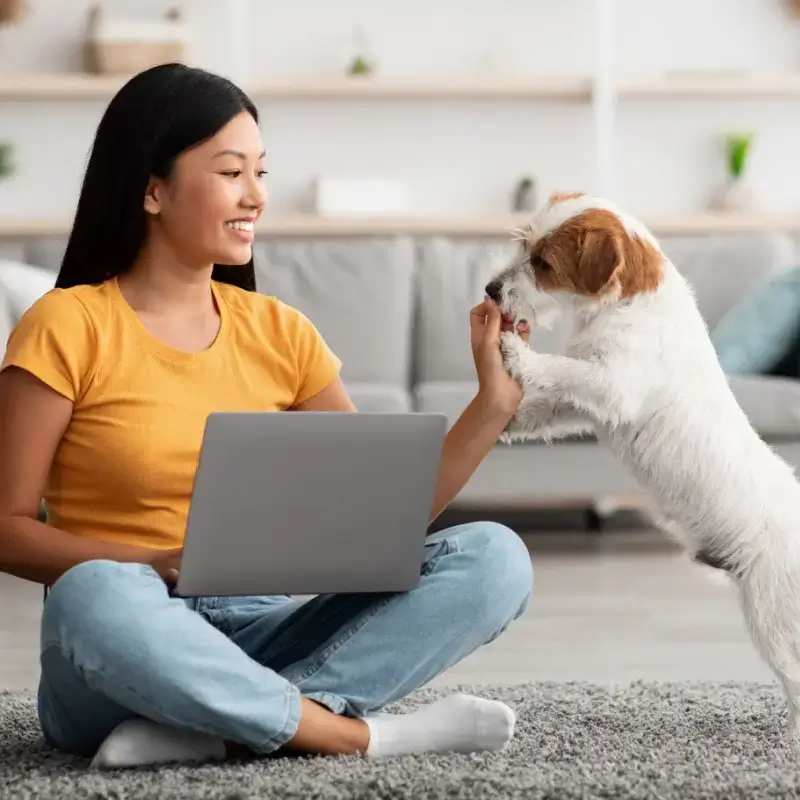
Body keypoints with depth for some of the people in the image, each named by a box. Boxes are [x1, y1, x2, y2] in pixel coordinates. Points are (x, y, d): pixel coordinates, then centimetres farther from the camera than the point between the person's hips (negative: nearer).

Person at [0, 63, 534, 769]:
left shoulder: (280, 333, 10)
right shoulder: (68, 328, -3)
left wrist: (495, 401, -6)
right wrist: (156, 565, -20)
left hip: (257, 638, 5)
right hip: (129, 653, -5)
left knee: (493, 557, -14)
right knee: (95, 596, -40)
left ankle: (214, 731, -25)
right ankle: (355, 732, -24)